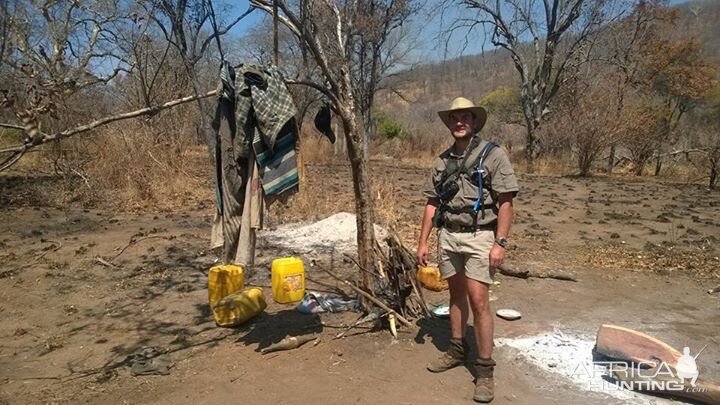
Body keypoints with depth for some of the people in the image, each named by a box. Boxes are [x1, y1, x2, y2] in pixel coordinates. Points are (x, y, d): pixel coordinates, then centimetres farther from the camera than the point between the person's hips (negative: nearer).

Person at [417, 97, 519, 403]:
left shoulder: (493, 154, -6)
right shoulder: (442, 161, 9)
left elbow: (506, 202, -9)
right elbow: (432, 203, 11)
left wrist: (500, 243, -15)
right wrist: (423, 241, 8)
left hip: (479, 238, -5)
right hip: (447, 236, 5)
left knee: (478, 300, -8)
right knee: (456, 295, 16)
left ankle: (485, 370, 4)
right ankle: (457, 350, 32)